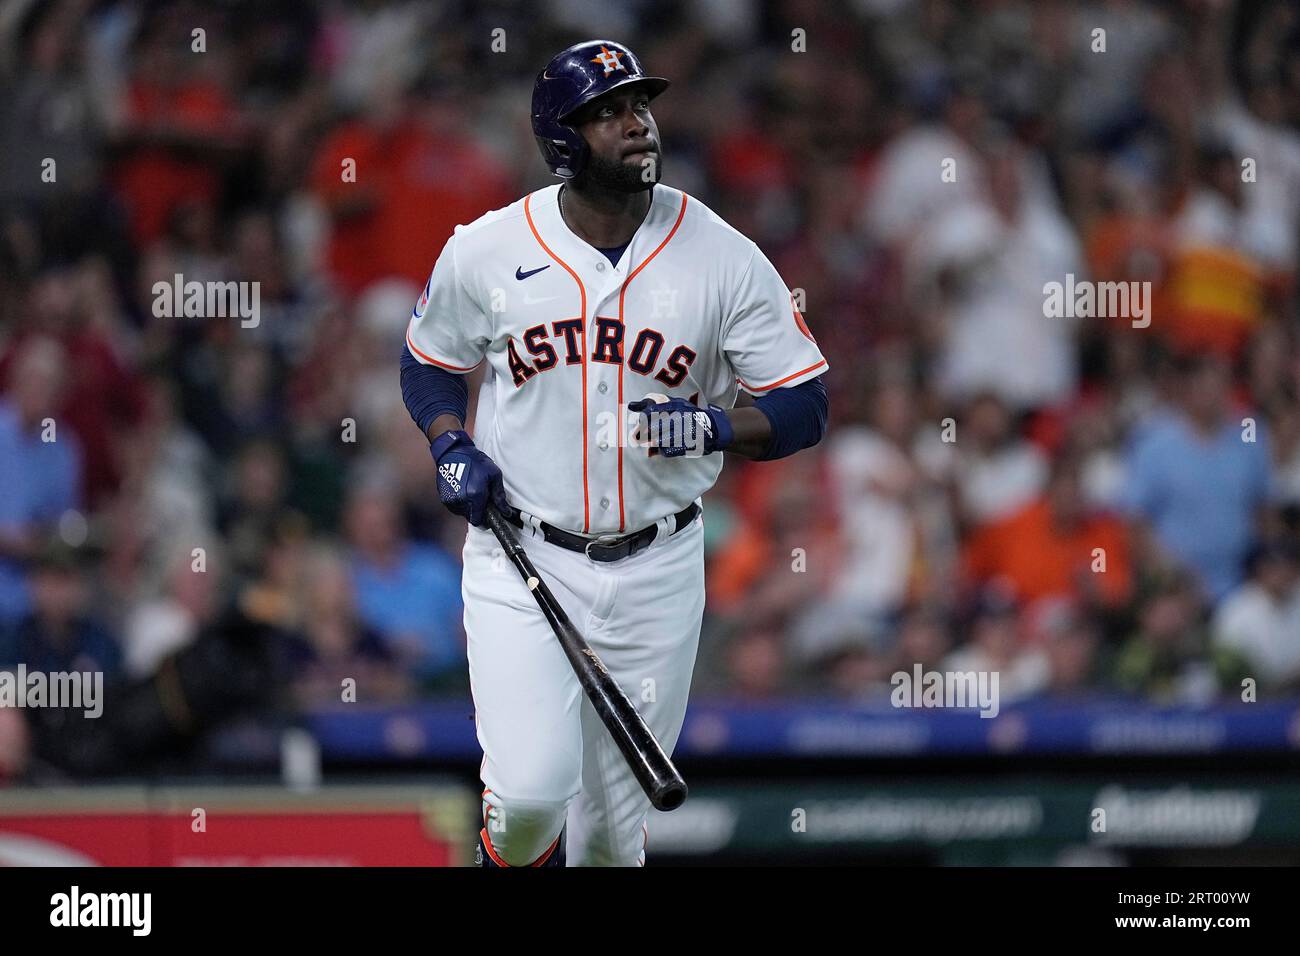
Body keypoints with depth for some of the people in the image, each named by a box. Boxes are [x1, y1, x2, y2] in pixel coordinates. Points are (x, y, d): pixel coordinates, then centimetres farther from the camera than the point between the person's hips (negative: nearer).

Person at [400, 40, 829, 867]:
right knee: (532, 791, -17)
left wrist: (714, 427, -21)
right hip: (520, 558, -1)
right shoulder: (486, 251, -4)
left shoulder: (725, 258, -6)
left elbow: (804, 405, -2)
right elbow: (431, 360, 13)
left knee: (615, 829, 7)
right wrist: (452, 449, -6)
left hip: (656, 572, 1)